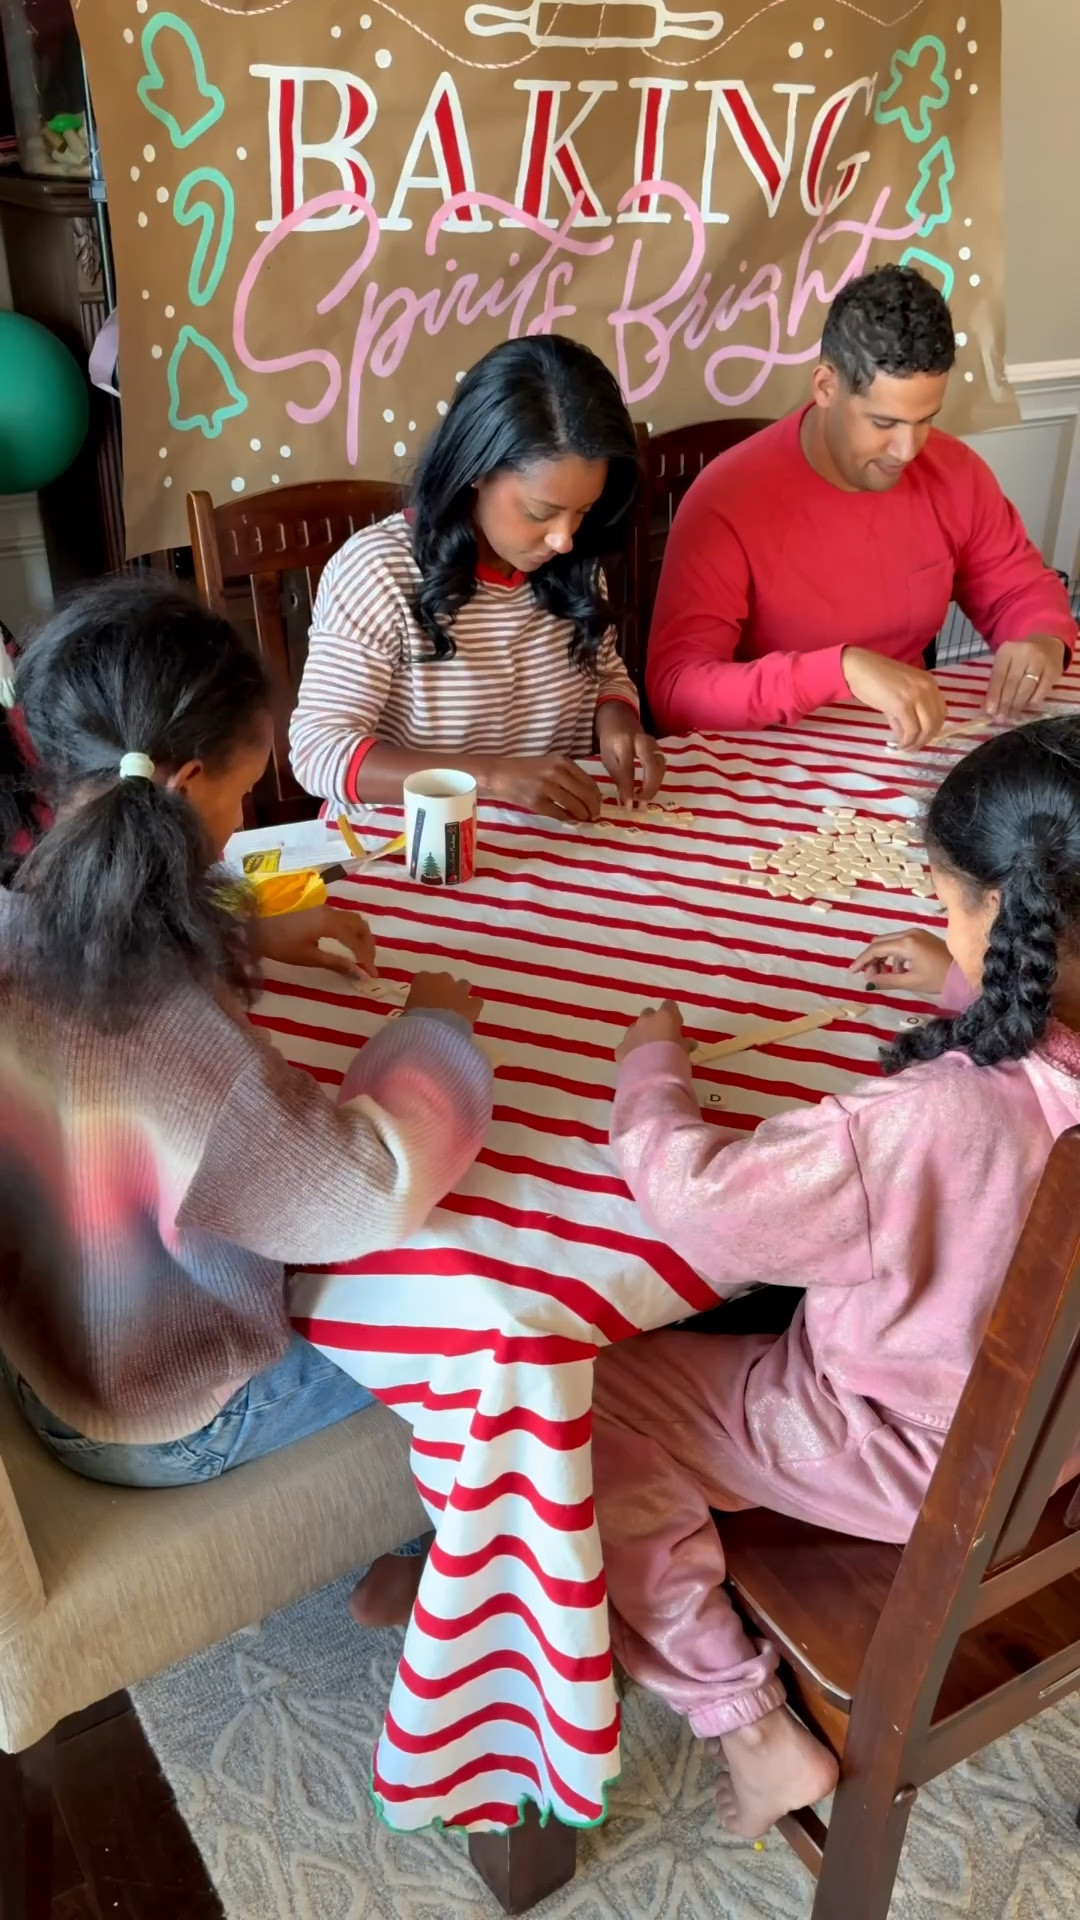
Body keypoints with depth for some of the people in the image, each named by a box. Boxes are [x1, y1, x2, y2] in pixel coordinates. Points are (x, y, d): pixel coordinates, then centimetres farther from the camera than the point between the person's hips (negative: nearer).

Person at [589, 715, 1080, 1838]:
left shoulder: (933, 1118, -40)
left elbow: (701, 1206, -33)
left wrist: (650, 1067, -17)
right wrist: (968, 987, 14)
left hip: (920, 1461, -8)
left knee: (591, 1411, 3)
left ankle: (749, 1728, 13)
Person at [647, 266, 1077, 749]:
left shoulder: (954, 472, -2)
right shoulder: (728, 503, -18)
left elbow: (1022, 587, 13)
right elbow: (675, 691, -26)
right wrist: (843, 668, -36)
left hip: (913, 751, 4)